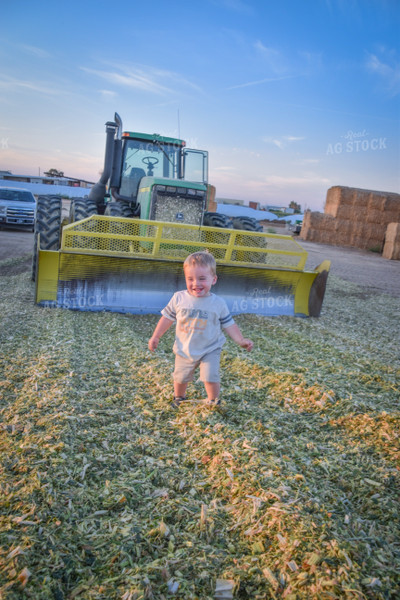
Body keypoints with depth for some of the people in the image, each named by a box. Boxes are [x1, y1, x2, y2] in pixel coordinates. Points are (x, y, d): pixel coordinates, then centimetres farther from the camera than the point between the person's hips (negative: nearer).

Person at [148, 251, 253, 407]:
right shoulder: (179, 298, -12)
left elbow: (228, 324, -2)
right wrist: (155, 337, 0)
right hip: (184, 351, 2)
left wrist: (241, 340, -13)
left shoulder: (218, 303, -12)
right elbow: (167, 317, -1)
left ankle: (213, 402, 19)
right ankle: (179, 397, 48)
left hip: (210, 350, -1)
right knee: (180, 378, 16)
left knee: (211, 378, -11)